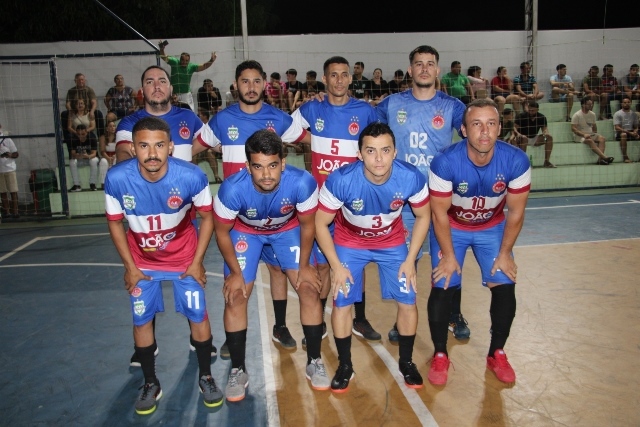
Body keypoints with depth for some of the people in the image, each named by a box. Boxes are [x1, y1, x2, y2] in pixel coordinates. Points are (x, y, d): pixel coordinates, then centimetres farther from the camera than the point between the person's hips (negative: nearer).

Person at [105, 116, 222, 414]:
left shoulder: (192, 176, -28)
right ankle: (151, 384, 27)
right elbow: (115, 222, -7)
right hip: (142, 262, 1)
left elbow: (207, 217, -10)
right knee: (141, 320, 5)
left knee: (198, 316, 1)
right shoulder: (117, 178, -25)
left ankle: (206, 377, 24)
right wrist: (130, 266, -5)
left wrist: (197, 262, -10)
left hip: (185, 259, -1)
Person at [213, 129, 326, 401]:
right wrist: (235, 272, -12)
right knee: (235, 296, -8)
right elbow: (222, 232, -17)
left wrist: (304, 265, -10)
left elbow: (307, 225, -16)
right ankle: (238, 371, 10)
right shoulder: (232, 189, -37)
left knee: (309, 289, -7)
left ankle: (314, 362, 12)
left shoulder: (302, 182, -36)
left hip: (288, 229, 1)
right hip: (245, 231, 0)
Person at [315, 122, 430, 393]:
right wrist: (336, 266, -18)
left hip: (392, 243, 2)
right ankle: (345, 365, 17)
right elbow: (320, 223, -18)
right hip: (350, 244, -1)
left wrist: (410, 260, -10)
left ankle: (406, 362, 24)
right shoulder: (341, 180, -33)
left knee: (407, 301, -2)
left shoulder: (411, 178, -27)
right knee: (342, 302, -6)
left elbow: (423, 216, -7)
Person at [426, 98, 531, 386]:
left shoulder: (516, 161, -25)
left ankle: (497, 354, 20)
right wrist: (448, 255, -14)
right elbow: (440, 214, -19)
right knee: (442, 288, -9)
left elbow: (516, 213, -11)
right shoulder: (445, 162, -32)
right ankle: (440, 355, 14)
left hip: (492, 228, 2)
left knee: (505, 288, -5)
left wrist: (505, 253, -7)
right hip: (451, 228, -2)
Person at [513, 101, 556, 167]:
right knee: (524, 138, -38)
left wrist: (546, 133, -30)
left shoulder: (541, 117, -4)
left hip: (534, 139, 4)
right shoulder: (521, 116, -15)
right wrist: (518, 134, -42)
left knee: (549, 137, -17)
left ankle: (546, 161, -13)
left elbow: (544, 128, -5)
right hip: (522, 138, -4)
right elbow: (514, 128, -20)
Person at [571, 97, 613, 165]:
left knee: (602, 138, -21)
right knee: (590, 140, -35)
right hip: (579, 136, -6)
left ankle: (600, 159, -35)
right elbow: (573, 129, -16)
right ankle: (604, 157, -41)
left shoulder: (592, 114, 9)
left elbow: (594, 126, 22)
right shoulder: (577, 115, -10)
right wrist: (584, 134, -25)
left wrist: (595, 135, 8)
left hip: (590, 134, 6)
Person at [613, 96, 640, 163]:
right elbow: (617, 127, -12)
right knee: (623, 134, -39)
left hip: (631, 133, 4)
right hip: (620, 133, -4)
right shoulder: (617, 114, -2)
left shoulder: (633, 114, 13)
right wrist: (629, 132, -20)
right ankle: (625, 157, -37)